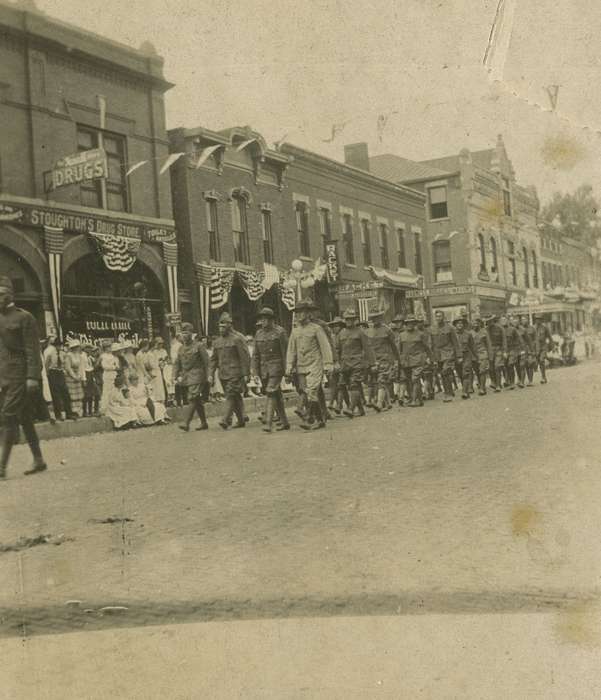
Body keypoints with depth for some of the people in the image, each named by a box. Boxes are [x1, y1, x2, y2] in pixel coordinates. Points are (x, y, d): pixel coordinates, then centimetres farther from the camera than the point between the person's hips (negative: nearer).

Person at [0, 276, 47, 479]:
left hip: (19, 376, -7)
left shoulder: (23, 317, -6)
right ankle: (39, 461, 20)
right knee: (24, 418, 12)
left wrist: (32, 377, -18)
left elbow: (32, 349, -11)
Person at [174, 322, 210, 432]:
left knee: (192, 400, -14)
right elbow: (177, 363, 16)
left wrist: (206, 377, -6)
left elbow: (206, 362, -4)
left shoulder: (199, 346, -5)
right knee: (197, 401, 12)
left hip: (196, 377, -6)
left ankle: (186, 423, -19)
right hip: (185, 377, 6)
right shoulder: (181, 348, 12)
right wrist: (176, 377, 7)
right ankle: (204, 423, 20)